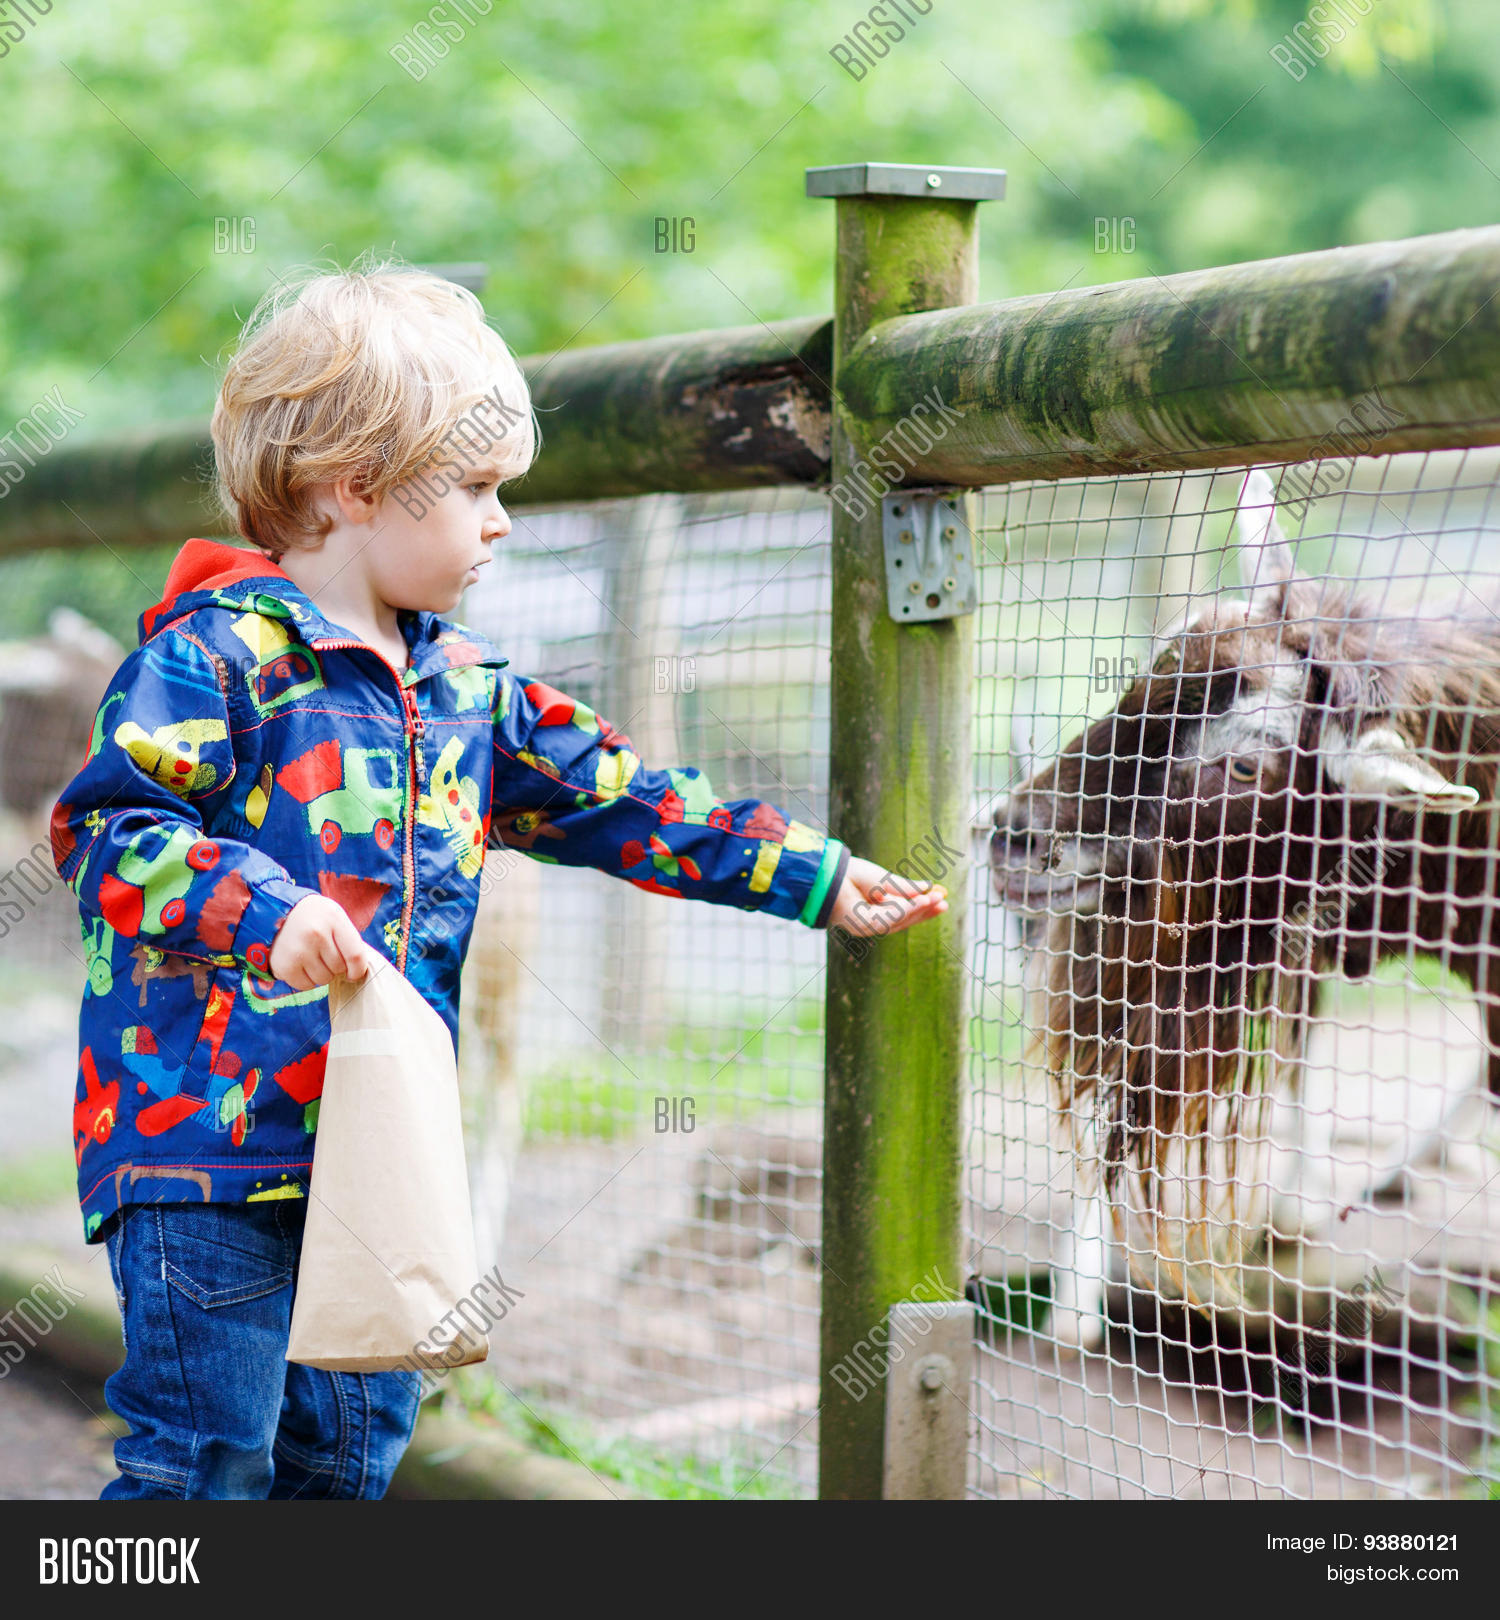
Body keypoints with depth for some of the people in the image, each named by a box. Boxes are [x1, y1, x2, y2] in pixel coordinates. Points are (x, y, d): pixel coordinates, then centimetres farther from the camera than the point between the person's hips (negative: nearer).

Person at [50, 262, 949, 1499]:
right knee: (206, 1457, -7)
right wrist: (265, 909, -29)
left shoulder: (468, 688, 14)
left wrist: (819, 879, 17)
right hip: (211, 1150, -8)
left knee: (353, 1454, 13)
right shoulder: (218, 651, -8)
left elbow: (623, 804, 19)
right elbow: (107, 829, -15)